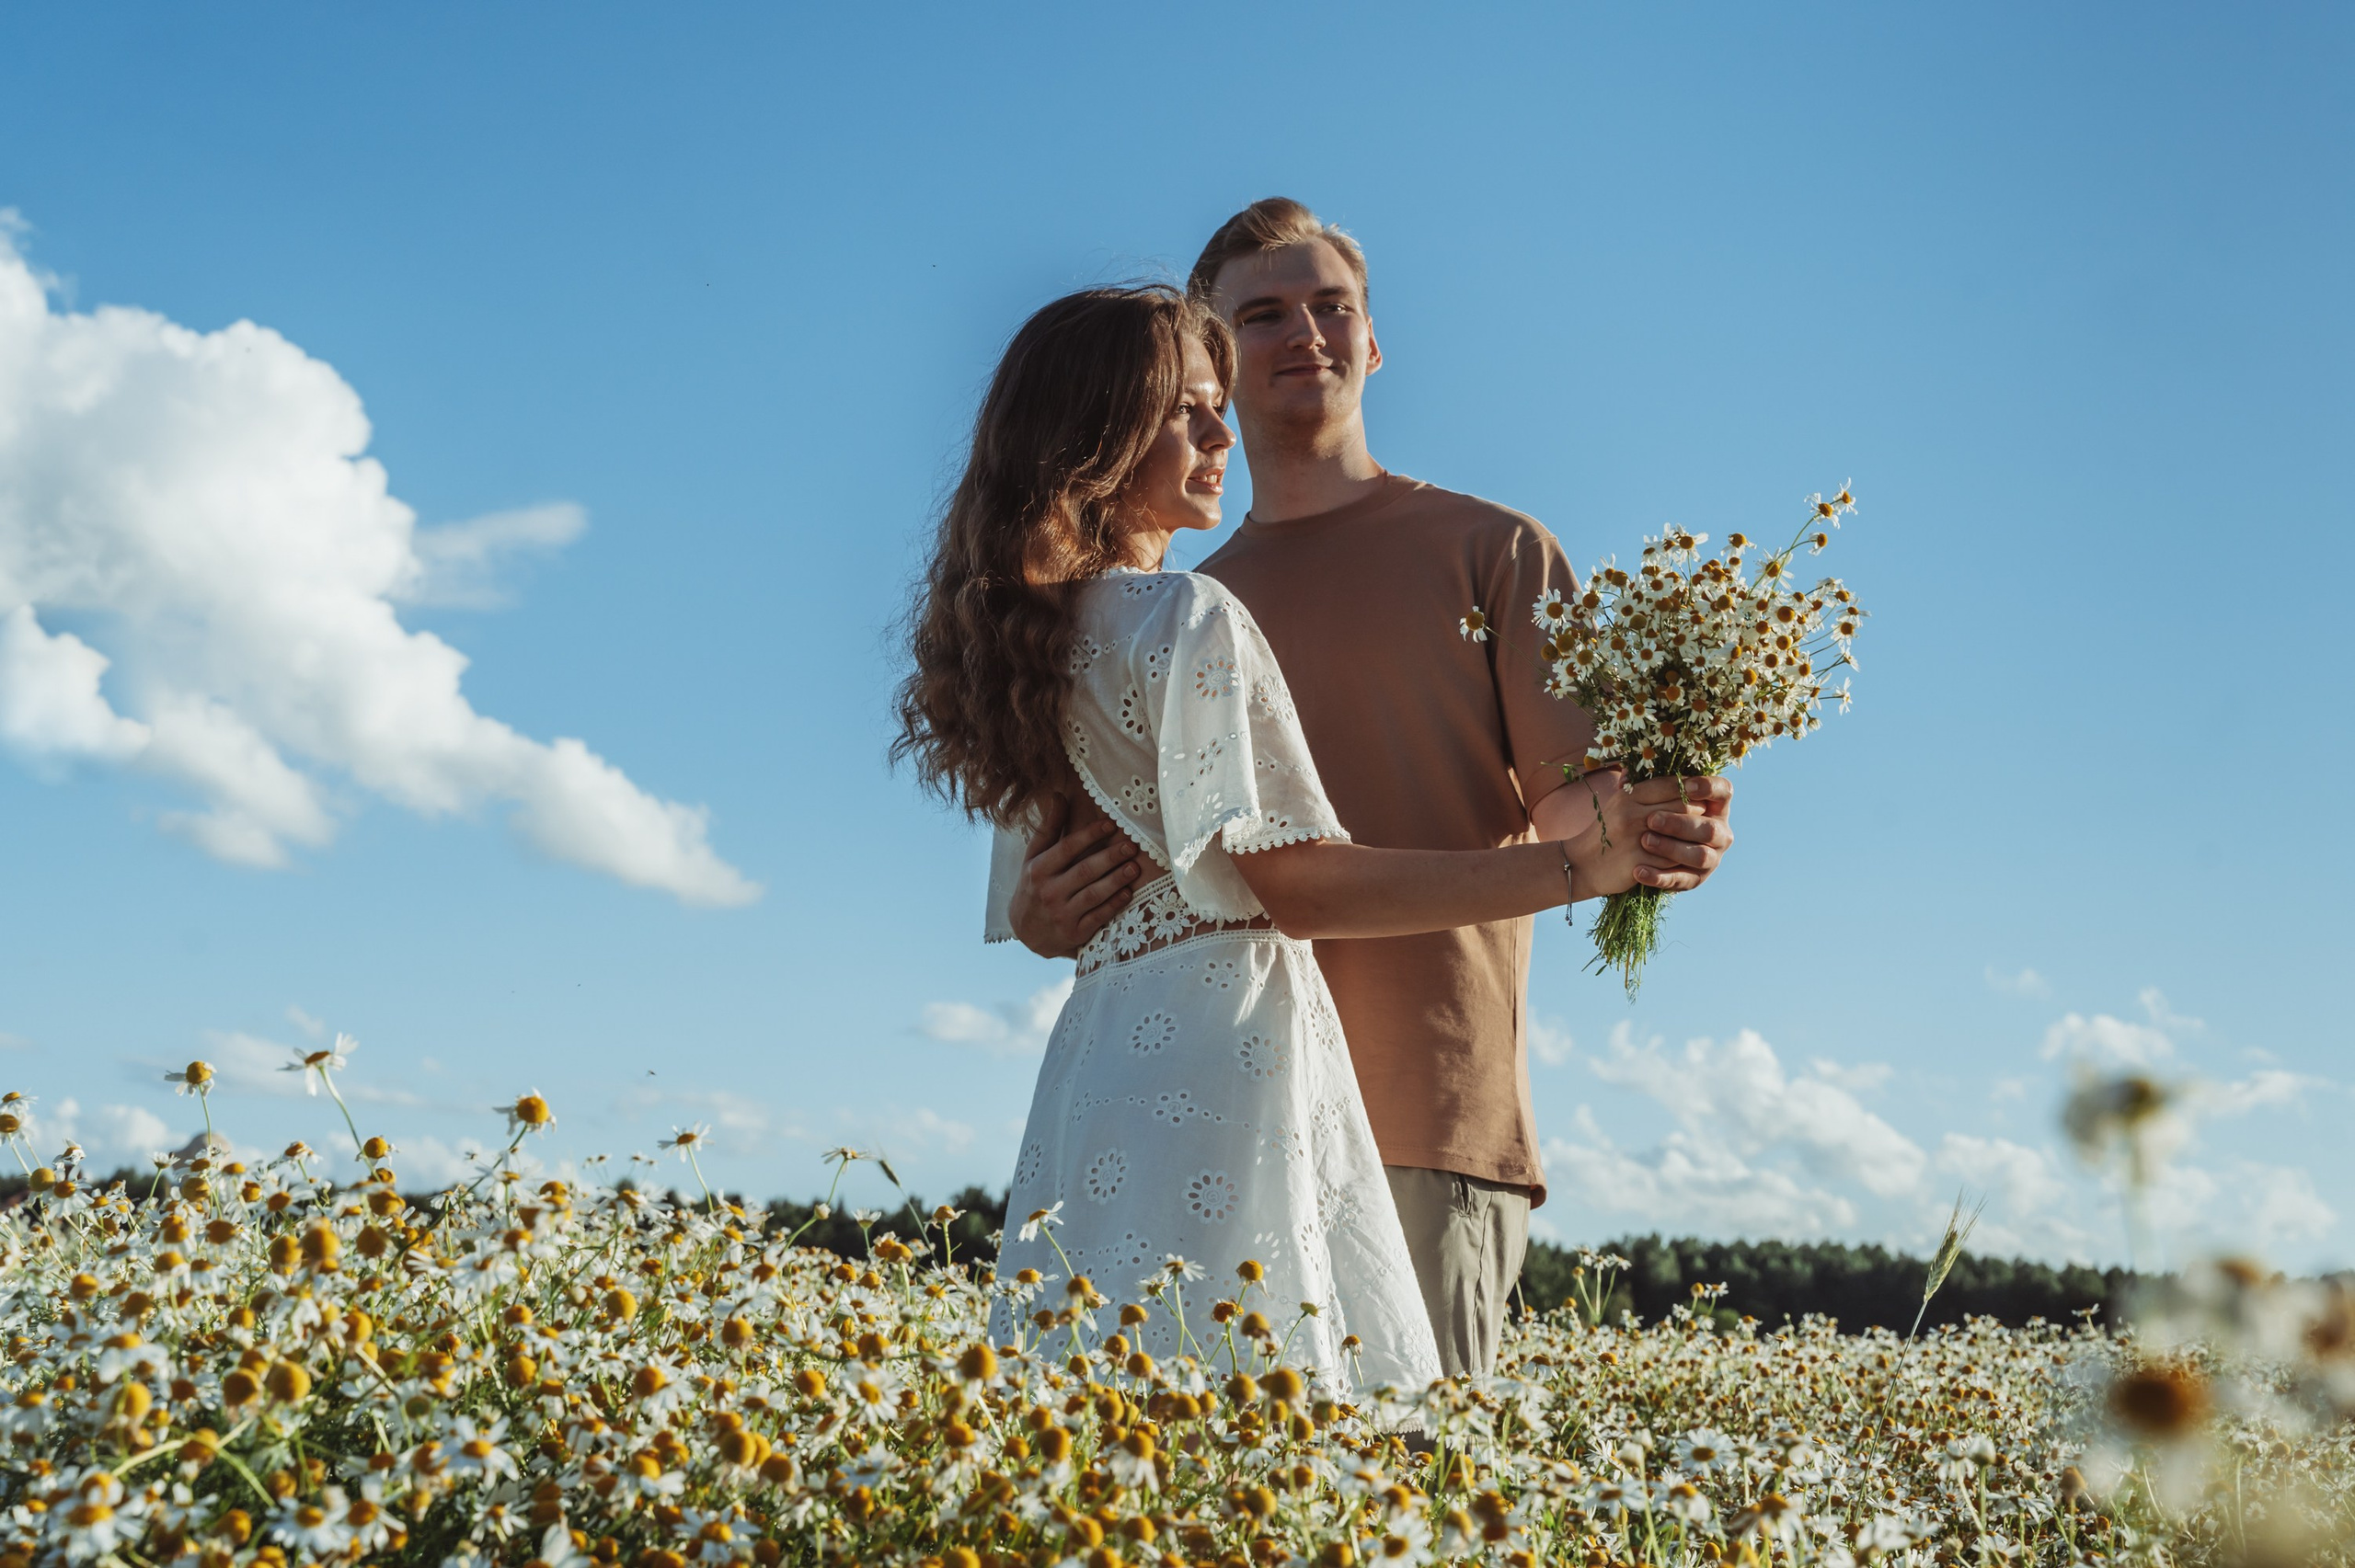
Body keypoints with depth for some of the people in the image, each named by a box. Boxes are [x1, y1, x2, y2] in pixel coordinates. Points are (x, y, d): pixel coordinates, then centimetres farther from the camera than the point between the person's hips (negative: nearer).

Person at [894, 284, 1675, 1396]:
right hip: (1223, 1049, -9)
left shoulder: (1039, 630, 17)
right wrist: (1574, 868, -16)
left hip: (1096, 1048, 9)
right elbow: (1300, 887, -15)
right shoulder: (1192, 619, -8)